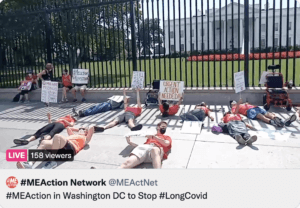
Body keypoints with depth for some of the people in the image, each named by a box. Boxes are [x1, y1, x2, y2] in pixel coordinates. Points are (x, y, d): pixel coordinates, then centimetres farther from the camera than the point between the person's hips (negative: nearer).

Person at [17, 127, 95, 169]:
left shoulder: (85, 139, 28)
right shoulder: (73, 135, 46)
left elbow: (92, 128, 16)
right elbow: (68, 128, 60)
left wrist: (85, 130, 34)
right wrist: (78, 130, 65)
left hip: (71, 148, -6)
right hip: (59, 148, 6)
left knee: (57, 136, -35)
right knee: (44, 142, -24)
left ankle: (52, 161, -38)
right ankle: (30, 163, -43)